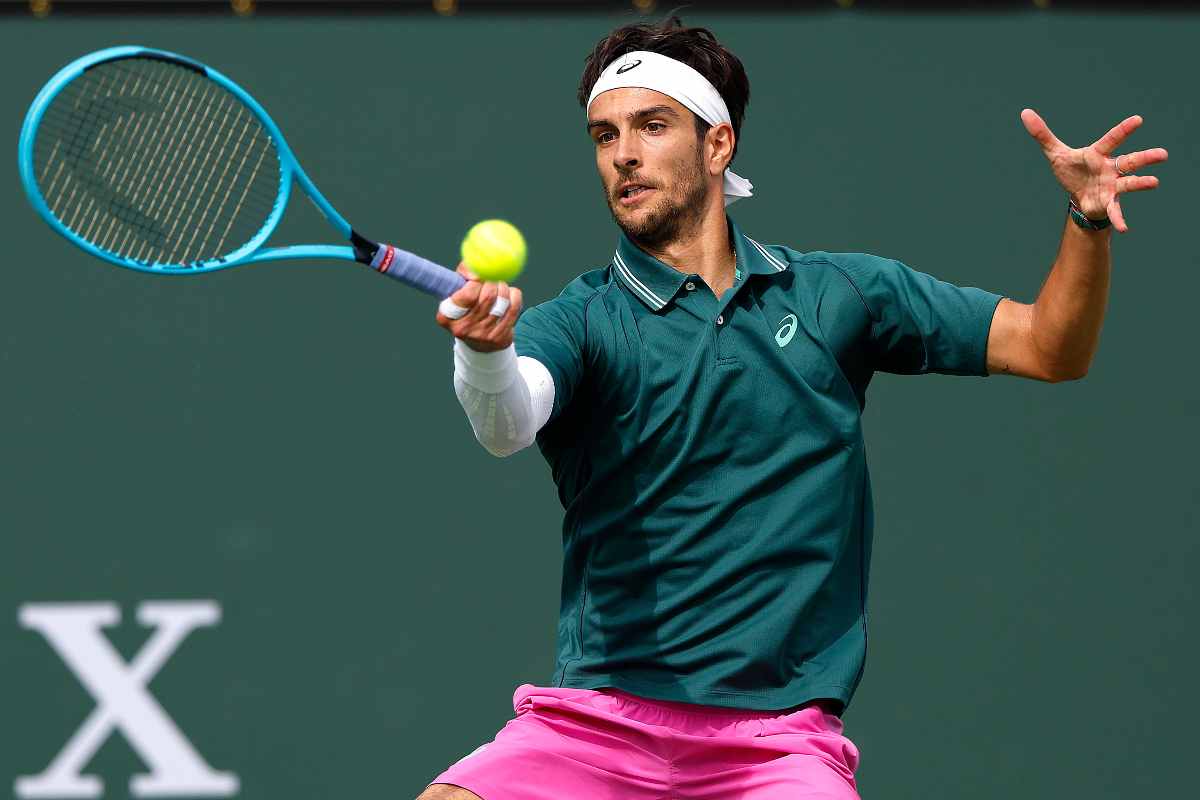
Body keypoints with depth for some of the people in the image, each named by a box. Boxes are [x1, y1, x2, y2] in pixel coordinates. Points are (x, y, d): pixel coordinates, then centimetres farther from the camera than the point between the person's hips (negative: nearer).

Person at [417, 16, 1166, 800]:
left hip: (779, 735, 1)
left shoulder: (836, 293, 10)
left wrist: (1088, 222, -8)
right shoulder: (579, 322, 2)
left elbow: (1048, 347, 11)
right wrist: (486, 353, -43)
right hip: (594, 722, -1)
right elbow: (506, 424, -20)